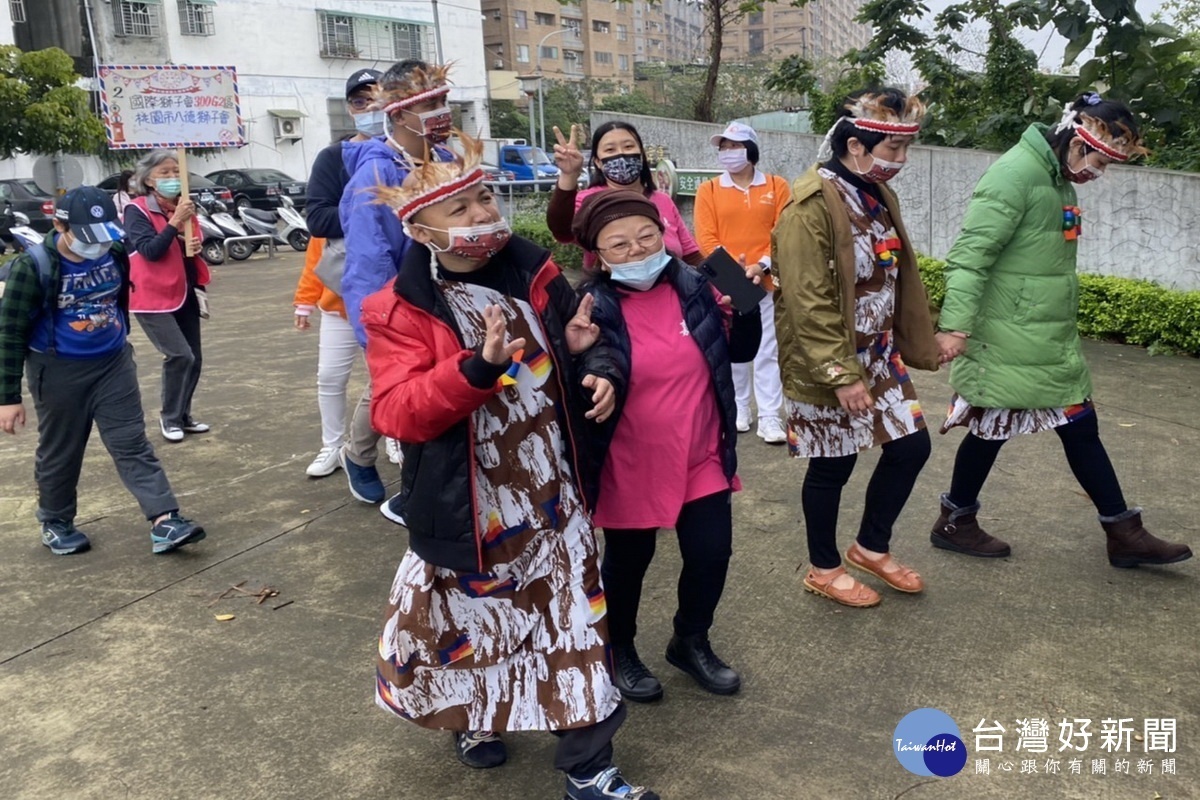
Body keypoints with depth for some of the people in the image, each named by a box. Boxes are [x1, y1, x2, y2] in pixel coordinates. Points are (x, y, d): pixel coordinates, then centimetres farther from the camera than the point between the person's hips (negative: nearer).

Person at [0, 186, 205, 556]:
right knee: (60, 454, 11)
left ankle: (165, 521, -4)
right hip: (59, 373, -3)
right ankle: (55, 523, 32)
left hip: (114, 365, 4)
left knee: (133, 445, 0)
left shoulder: (115, 254, -5)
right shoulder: (33, 268, -18)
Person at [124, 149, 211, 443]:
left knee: (194, 358, 8)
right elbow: (149, 251, -22)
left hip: (184, 295, 7)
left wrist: (200, 287, 4)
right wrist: (174, 222, -28)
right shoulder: (137, 210, -10)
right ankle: (170, 418, 2)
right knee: (179, 356, -15)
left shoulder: (184, 207, 9)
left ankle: (183, 415, 24)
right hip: (152, 298, -7)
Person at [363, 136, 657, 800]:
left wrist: (600, 373, -14)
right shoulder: (400, 310, -12)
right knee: (469, 612, 19)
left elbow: (581, 347, 10)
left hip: (552, 492, 3)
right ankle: (471, 714, 51)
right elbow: (397, 413, -21)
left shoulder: (533, 274, -2)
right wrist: (478, 368, -34)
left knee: (575, 615, 8)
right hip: (468, 504, -2)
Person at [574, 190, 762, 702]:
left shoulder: (693, 287, -3)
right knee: (628, 563, 15)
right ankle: (618, 650, 41)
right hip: (630, 468, -4)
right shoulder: (594, 308, -16)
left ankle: (691, 642, 40)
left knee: (712, 555, 12)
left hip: (701, 458, 4)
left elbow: (740, 352, 7)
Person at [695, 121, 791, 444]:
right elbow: (706, 238, -4)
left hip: (767, 282, 0)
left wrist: (763, 264, -15)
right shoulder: (709, 190, 3)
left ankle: (770, 418, 4)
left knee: (767, 352, 0)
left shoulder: (776, 186, 5)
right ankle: (738, 411, 20)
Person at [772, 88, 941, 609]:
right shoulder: (812, 205, -20)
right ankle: (824, 570, 28)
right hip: (826, 366, -8)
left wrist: (921, 343, 17)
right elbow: (808, 303, -24)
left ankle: (871, 548, 33)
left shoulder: (878, 194, 8)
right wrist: (841, 375, -23)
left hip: (880, 355, 9)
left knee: (911, 445, 11)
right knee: (832, 466, 6)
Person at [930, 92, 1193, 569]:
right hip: (1006, 341, -9)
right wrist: (956, 324, -29)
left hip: (1053, 341, 9)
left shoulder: (1060, 181, 13)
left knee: (1080, 428, 13)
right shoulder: (1015, 173, -17)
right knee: (992, 429, 4)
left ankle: (1124, 534, 23)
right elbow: (970, 254, -23)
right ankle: (954, 522, 23)